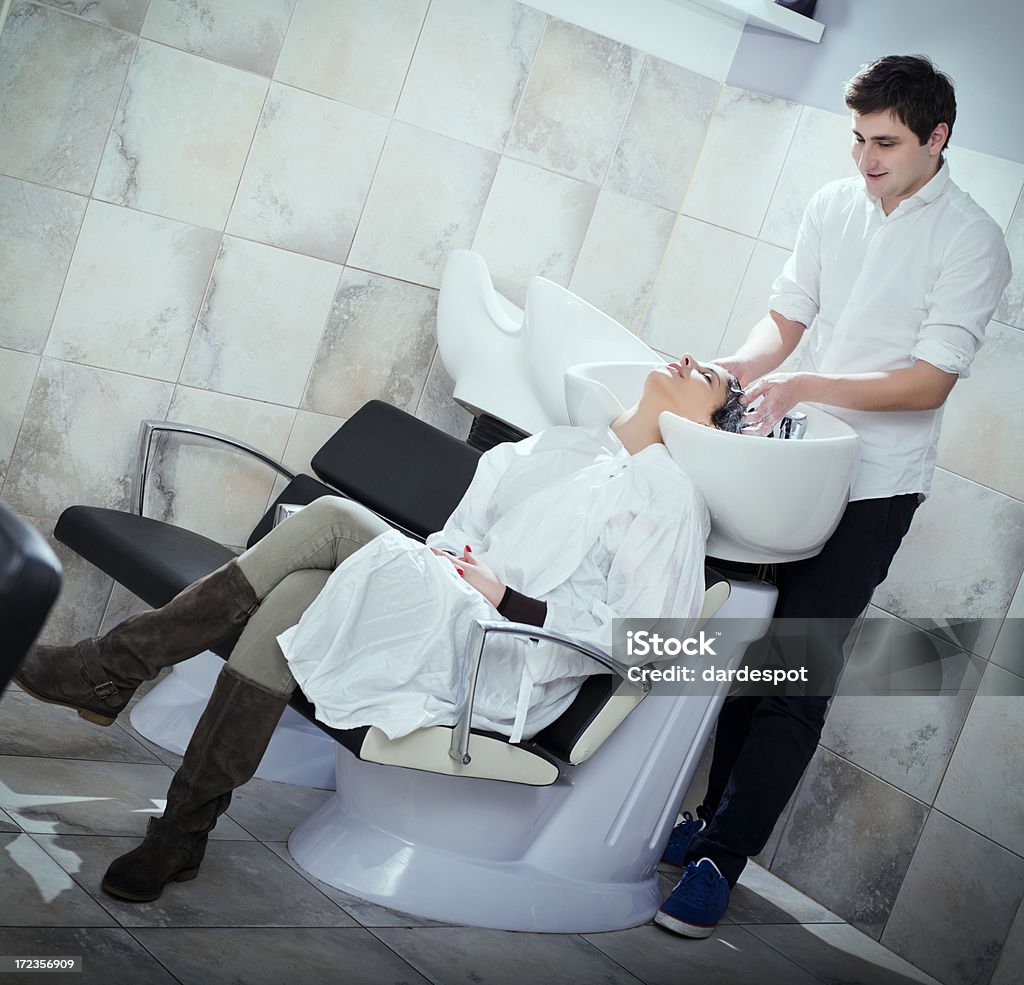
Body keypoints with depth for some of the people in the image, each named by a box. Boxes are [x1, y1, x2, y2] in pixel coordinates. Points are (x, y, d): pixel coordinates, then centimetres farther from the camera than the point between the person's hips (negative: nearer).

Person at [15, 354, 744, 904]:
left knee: (334, 522, -24)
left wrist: (509, 600, -12)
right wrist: (437, 558, 1)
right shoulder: (562, 446, 23)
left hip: (505, 671, -6)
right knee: (294, 596, -23)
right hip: (441, 615, 6)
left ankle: (115, 668, -18)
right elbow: (466, 529, 24)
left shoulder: (671, 500, 2)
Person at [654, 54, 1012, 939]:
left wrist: (805, 385, -27)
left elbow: (930, 381, -17)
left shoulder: (972, 241, -11)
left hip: (871, 488, -5)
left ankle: (720, 863, 1)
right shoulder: (836, 205, 5)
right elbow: (787, 317, 8)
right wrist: (739, 367, -13)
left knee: (797, 683, -5)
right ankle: (716, 817, 26)